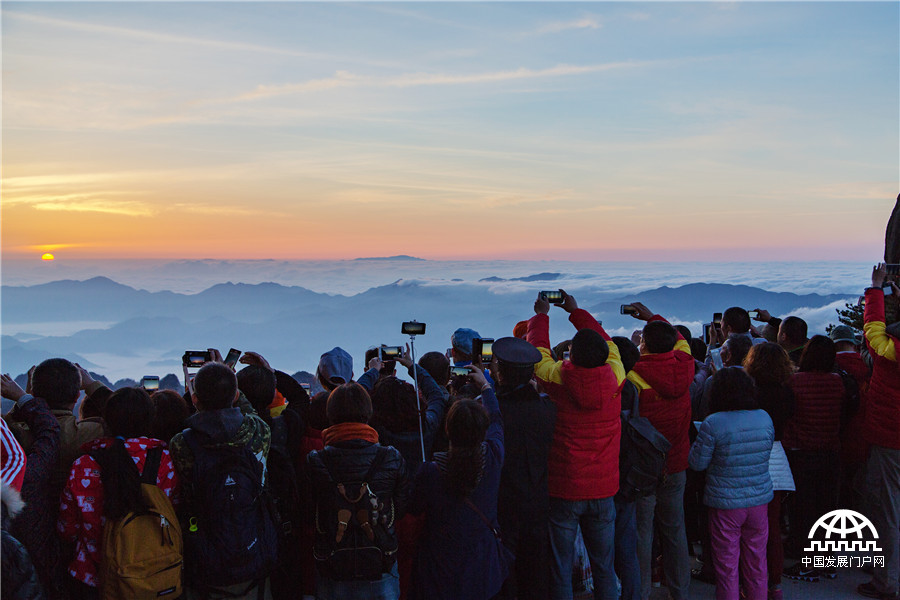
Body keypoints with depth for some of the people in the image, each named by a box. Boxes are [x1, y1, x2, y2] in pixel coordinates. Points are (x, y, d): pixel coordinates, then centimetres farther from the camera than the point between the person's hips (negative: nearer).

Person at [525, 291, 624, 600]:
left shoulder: (557, 379, -15)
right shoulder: (614, 378, -9)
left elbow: (538, 350, 5)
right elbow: (608, 344, 11)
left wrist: (541, 315, 22)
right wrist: (576, 312, 23)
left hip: (564, 491, -2)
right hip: (603, 490, 2)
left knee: (561, 568, 10)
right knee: (604, 567, 15)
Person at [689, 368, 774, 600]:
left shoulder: (713, 424, -17)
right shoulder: (765, 418, -2)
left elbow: (697, 463, -9)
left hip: (726, 504, -4)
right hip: (760, 500, 5)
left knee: (727, 566, 8)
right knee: (756, 563, 18)